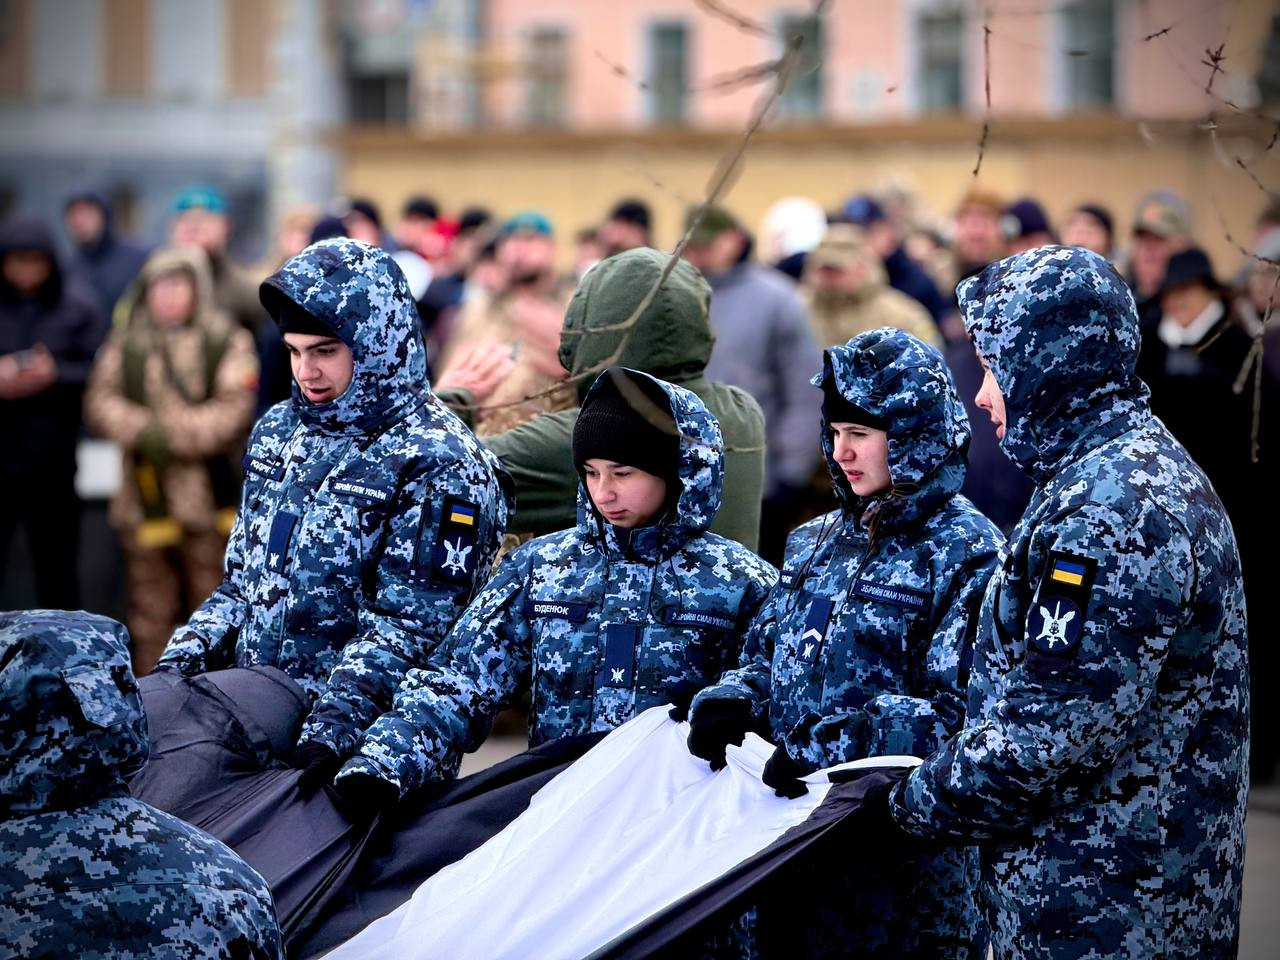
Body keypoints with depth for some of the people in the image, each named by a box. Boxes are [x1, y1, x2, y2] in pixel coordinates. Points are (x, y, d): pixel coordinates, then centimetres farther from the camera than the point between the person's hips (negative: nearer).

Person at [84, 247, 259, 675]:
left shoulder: (226, 341, 2)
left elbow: (236, 407, -8)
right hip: (145, 496, 2)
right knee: (151, 607, 8)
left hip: (208, 497, -2)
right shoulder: (125, 343, 11)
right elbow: (100, 401, 2)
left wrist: (175, 435, -15)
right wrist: (143, 432, -15)